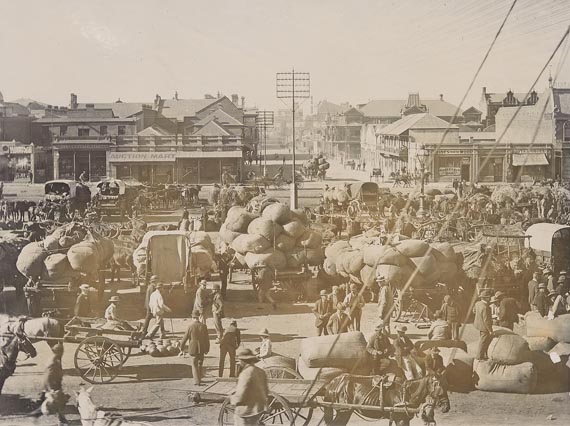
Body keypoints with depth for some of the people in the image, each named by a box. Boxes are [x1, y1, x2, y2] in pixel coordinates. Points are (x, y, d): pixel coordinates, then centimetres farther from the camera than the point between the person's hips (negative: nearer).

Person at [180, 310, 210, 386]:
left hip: (193, 348, -2)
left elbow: (185, 337, -5)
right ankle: (198, 379, 30)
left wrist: (182, 347, 10)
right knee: (200, 363, 19)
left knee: (195, 365, 5)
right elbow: (207, 338, -1)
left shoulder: (190, 326, -12)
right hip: (201, 348, 2)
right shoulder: (203, 326, -7)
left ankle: (197, 381, -3)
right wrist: (207, 348, 9)